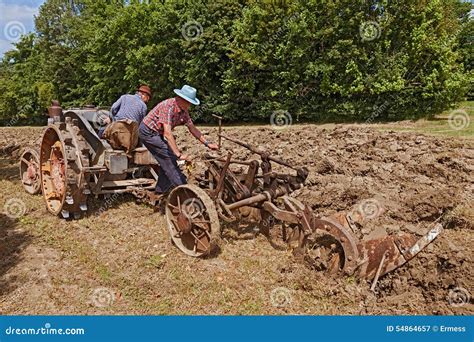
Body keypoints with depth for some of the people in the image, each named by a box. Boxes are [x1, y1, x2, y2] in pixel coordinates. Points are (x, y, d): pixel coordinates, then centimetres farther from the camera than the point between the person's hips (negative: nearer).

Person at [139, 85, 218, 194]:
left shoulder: (183, 111, -3)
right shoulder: (168, 106, -30)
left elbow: (192, 128, 4)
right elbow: (167, 133, -38)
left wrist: (207, 144, -2)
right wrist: (179, 154, -39)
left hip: (157, 134, 9)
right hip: (148, 132, -9)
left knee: (167, 158, 10)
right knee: (168, 157, -12)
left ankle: (161, 189, 21)